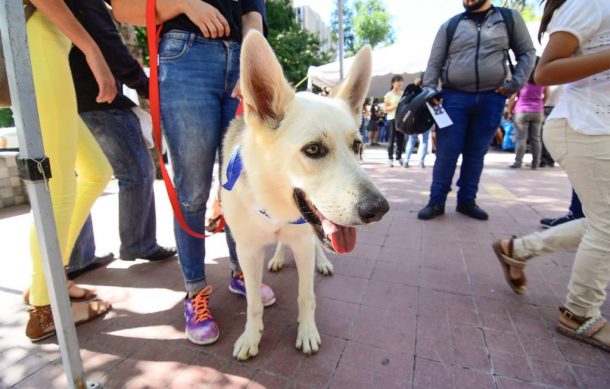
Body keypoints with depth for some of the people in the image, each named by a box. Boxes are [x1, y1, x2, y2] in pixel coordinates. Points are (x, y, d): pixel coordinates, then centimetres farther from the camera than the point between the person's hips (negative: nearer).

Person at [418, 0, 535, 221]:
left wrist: (516, 83, -1)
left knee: (476, 153, 5)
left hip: (492, 98, 2)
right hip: (454, 97, -1)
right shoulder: (450, 25, 9)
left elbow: (527, 52, 13)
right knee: (446, 152, -5)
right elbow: (434, 62, 4)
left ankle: (467, 201, 15)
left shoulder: (510, 18, 12)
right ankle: (436, 202, 4)